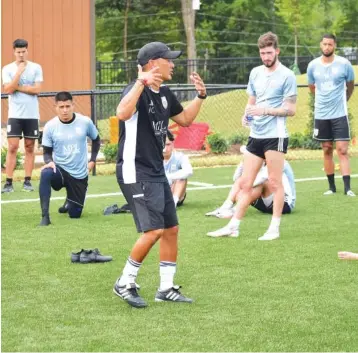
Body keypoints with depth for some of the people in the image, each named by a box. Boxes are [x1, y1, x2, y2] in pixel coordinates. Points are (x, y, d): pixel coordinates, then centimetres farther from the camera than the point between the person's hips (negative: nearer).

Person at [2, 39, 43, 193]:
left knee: (29, 147, 5)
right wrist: (19, 72, -16)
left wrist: (17, 87, -8)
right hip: (15, 114, -1)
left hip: (32, 114, 1)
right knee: (12, 147, -6)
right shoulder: (8, 69, 1)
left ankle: (27, 181, 9)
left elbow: (37, 89, -7)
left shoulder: (36, 68, 2)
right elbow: (8, 90, -10)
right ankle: (8, 182, -5)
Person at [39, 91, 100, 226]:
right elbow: (47, 152, -3)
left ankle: (69, 202, 46)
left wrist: (92, 161, 3)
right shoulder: (50, 126, -11)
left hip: (79, 175, 1)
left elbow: (96, 140, 10)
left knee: (74, 214, 7)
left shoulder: (85, 122, -9)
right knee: (45, 174, -38)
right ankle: (45, 216, -31)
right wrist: (49, 162, -24)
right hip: (60, 170, -1)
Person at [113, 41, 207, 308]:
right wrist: (142, 82, -42)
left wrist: (200, 96, 16)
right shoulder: (137, 90, -16)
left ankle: (167, 288, 21)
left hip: (157, 172, 9)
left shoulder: (164, 93, 11)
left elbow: (185, 119, 28)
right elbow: (123, 113, -39)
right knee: (153, 230, -15)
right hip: (136, 173, -9)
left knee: (171, 229, 10)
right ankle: (125, 284, 1)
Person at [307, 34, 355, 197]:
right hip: (321, 115, 3)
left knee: (342, 150, -7)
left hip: (339, 114, -2)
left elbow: (350, 86, 11)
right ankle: (331, 186, 15)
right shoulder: (313, 65, 0)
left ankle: (347, 188, -8)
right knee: (327, 151, 7)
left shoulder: (344, 64, -6)